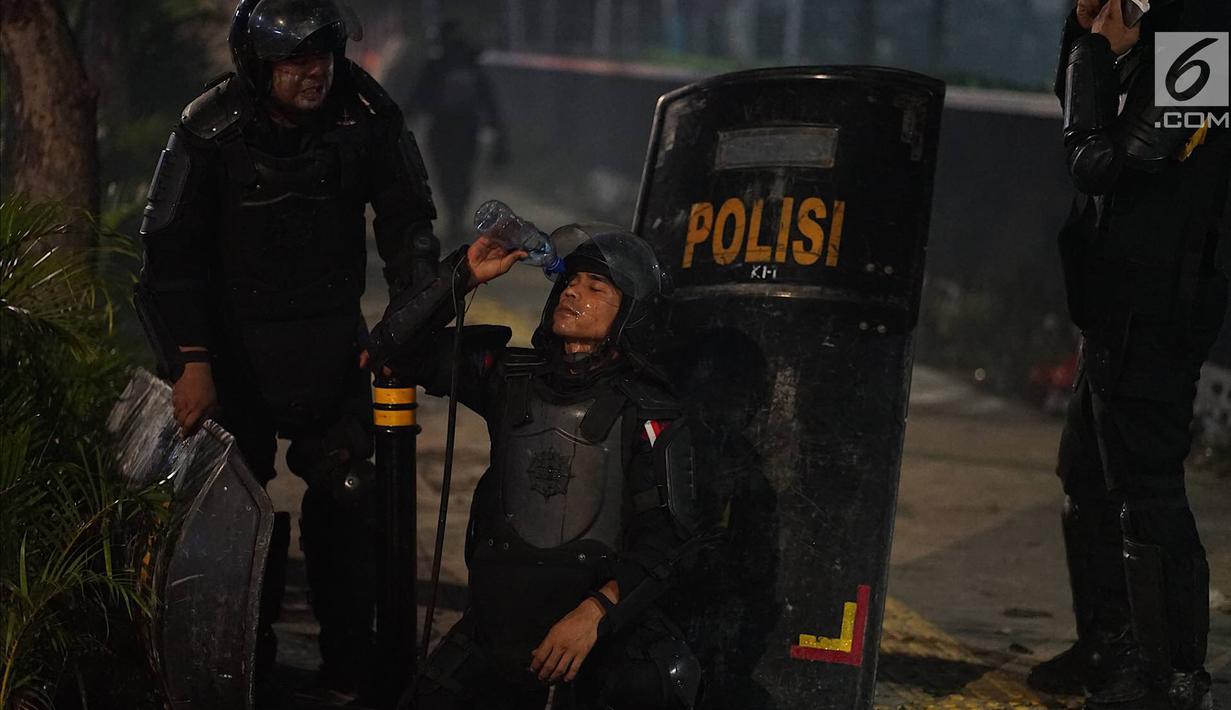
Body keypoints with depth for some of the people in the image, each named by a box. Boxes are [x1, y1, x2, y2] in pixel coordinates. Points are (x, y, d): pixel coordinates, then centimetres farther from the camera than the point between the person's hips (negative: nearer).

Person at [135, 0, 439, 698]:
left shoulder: (368, 114, -8)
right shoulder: (211, 129, -14)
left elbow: (408, 216, 3)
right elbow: (172, 249, -9)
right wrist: (192, 362, -13)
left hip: (332, 335, 2)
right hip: (236, 338, -2)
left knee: (347, 496, -2)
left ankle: (352, 663, 10)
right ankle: (248, 659, 13)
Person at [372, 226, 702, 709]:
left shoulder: (648, 415, -4)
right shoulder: (512, 376, 8)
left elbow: (665, 535, -11)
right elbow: (397, 344, 9)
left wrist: (595, 611, -24)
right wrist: (465, 277, -5)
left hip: (603, 622, -3)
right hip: (502, 611, 3)